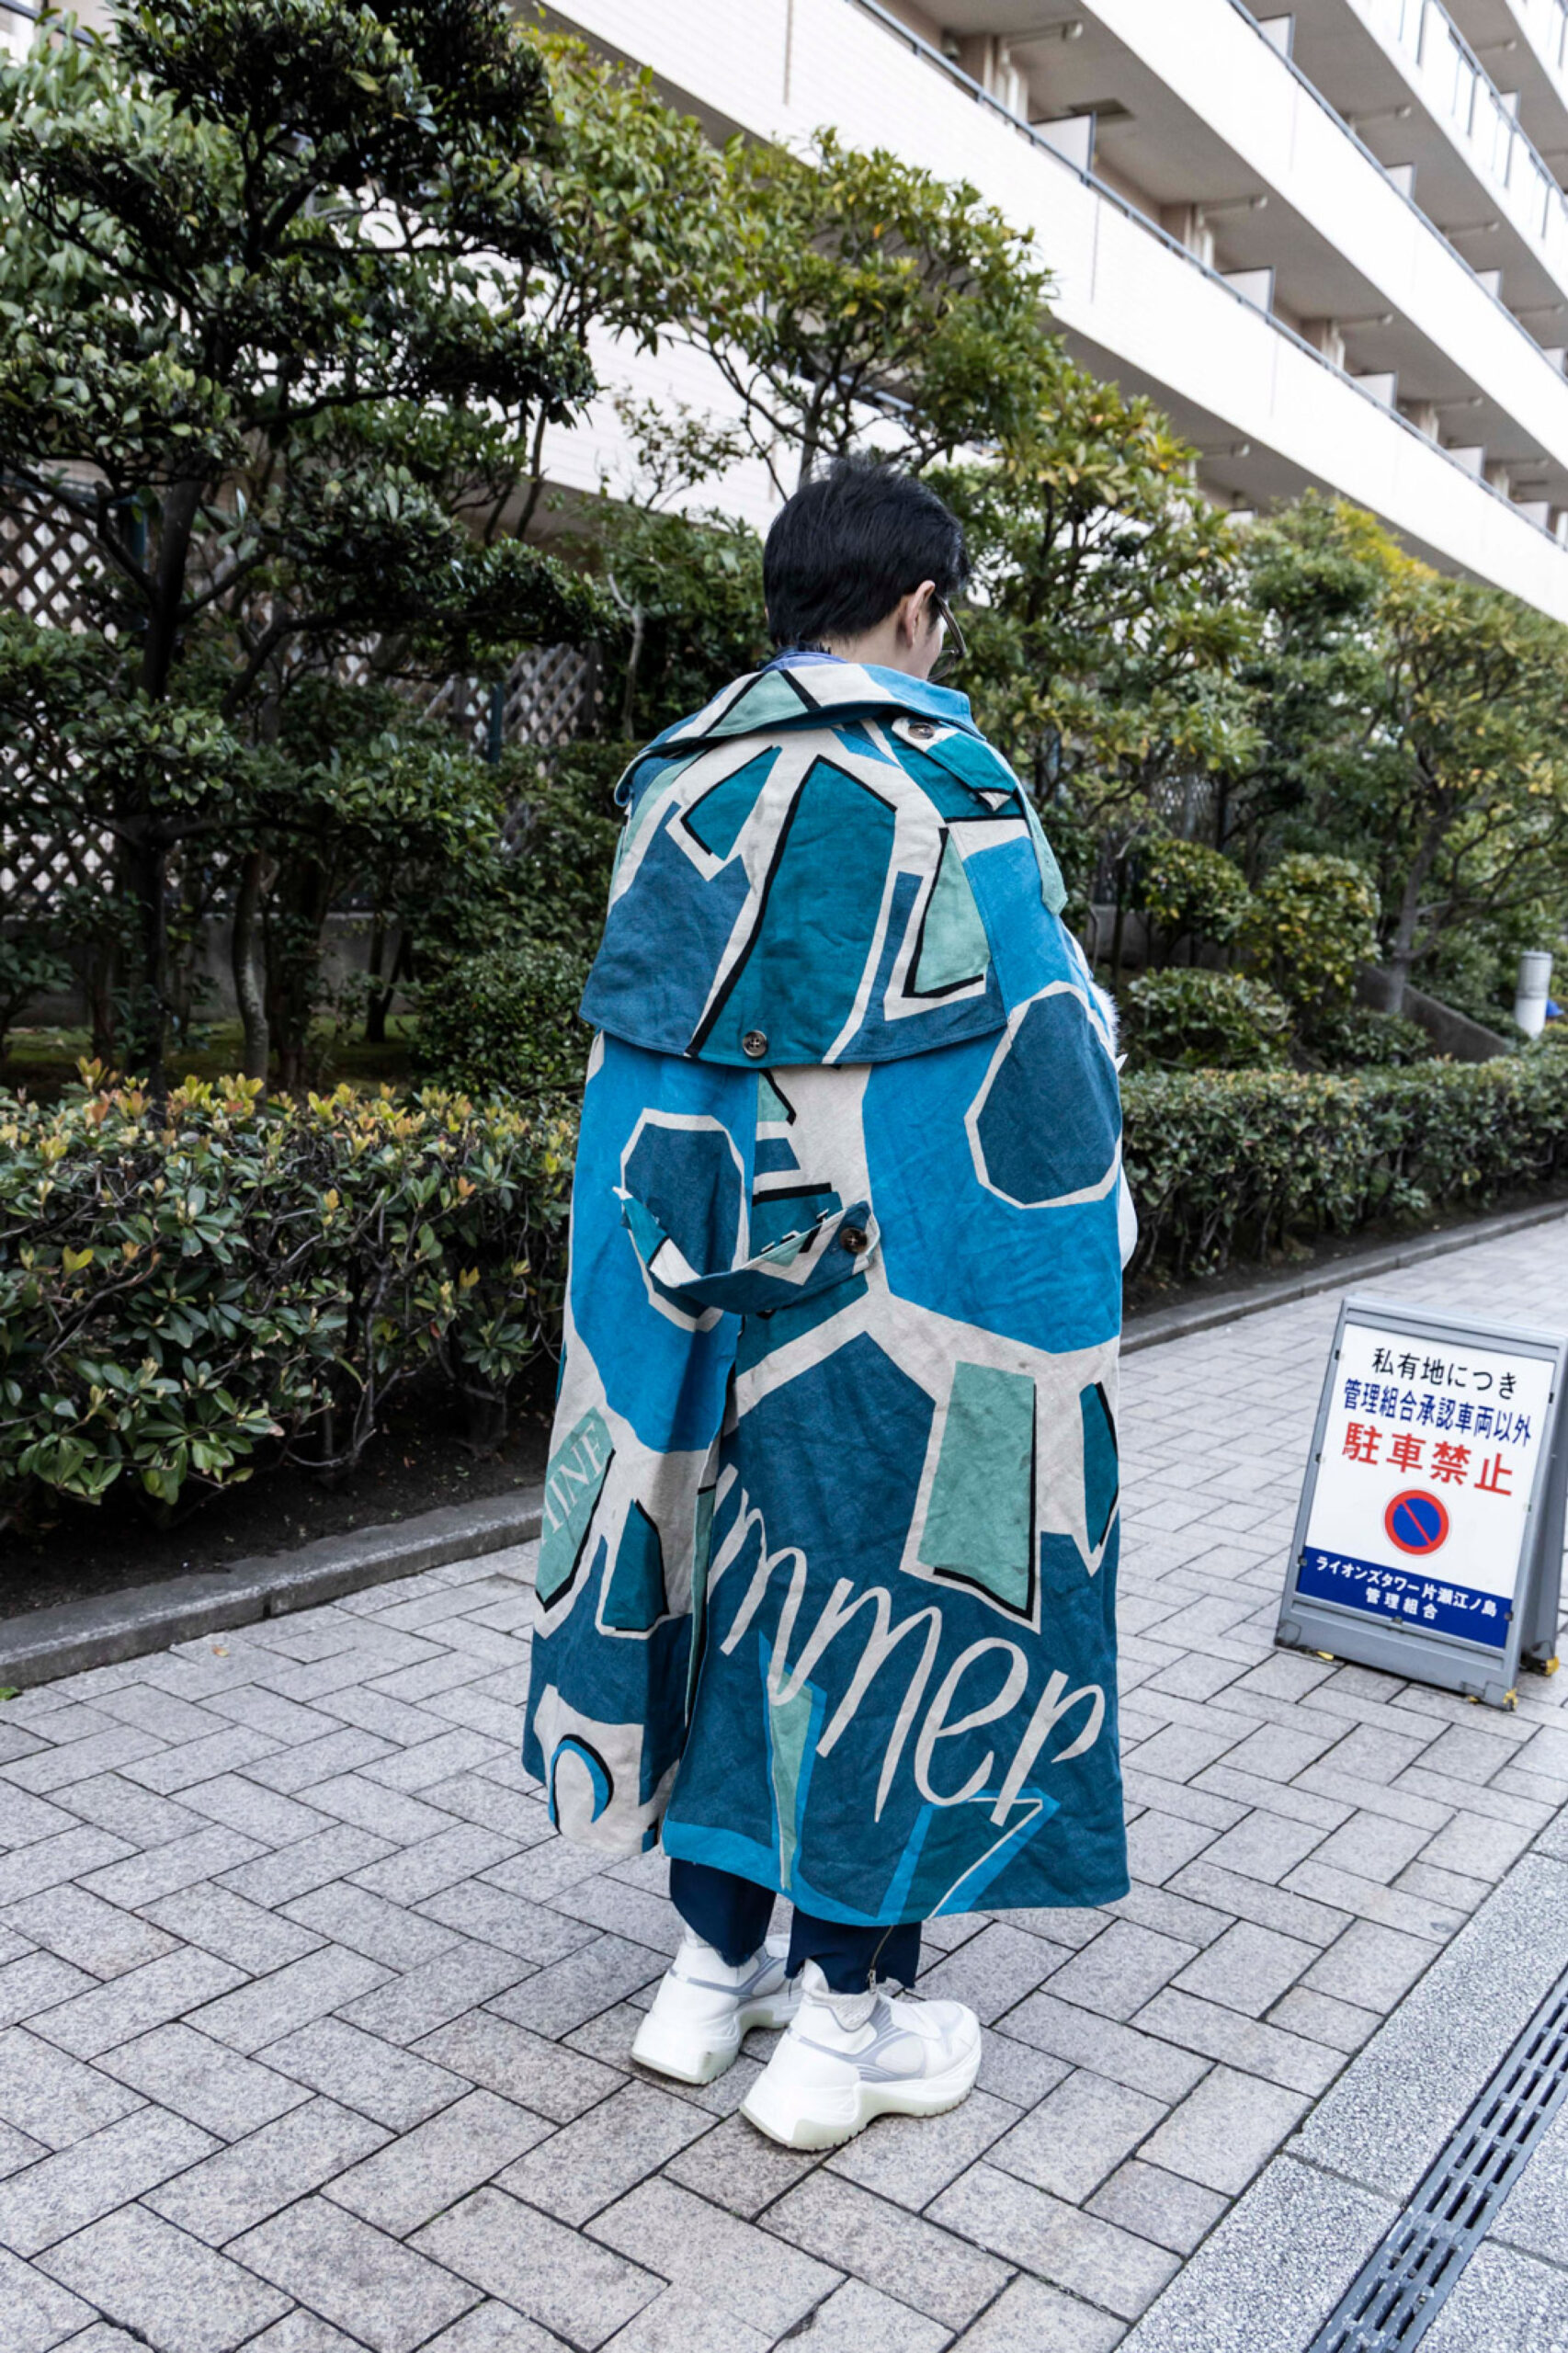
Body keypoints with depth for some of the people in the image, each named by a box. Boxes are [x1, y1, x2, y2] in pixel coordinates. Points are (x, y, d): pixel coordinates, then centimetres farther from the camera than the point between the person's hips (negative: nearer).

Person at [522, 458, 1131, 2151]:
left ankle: (714, 1967, 31)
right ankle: (848, 2025, 21)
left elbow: (636, 1039, 11)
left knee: (726, 1574, 16)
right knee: (886, 1601, 7)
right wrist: (1071, 1272, 0)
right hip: (893, 1302, -6)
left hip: (691, 1274, 6)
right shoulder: (944, 793, -14)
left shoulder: (677, 785, 6)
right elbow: (1039, 1068, -13)